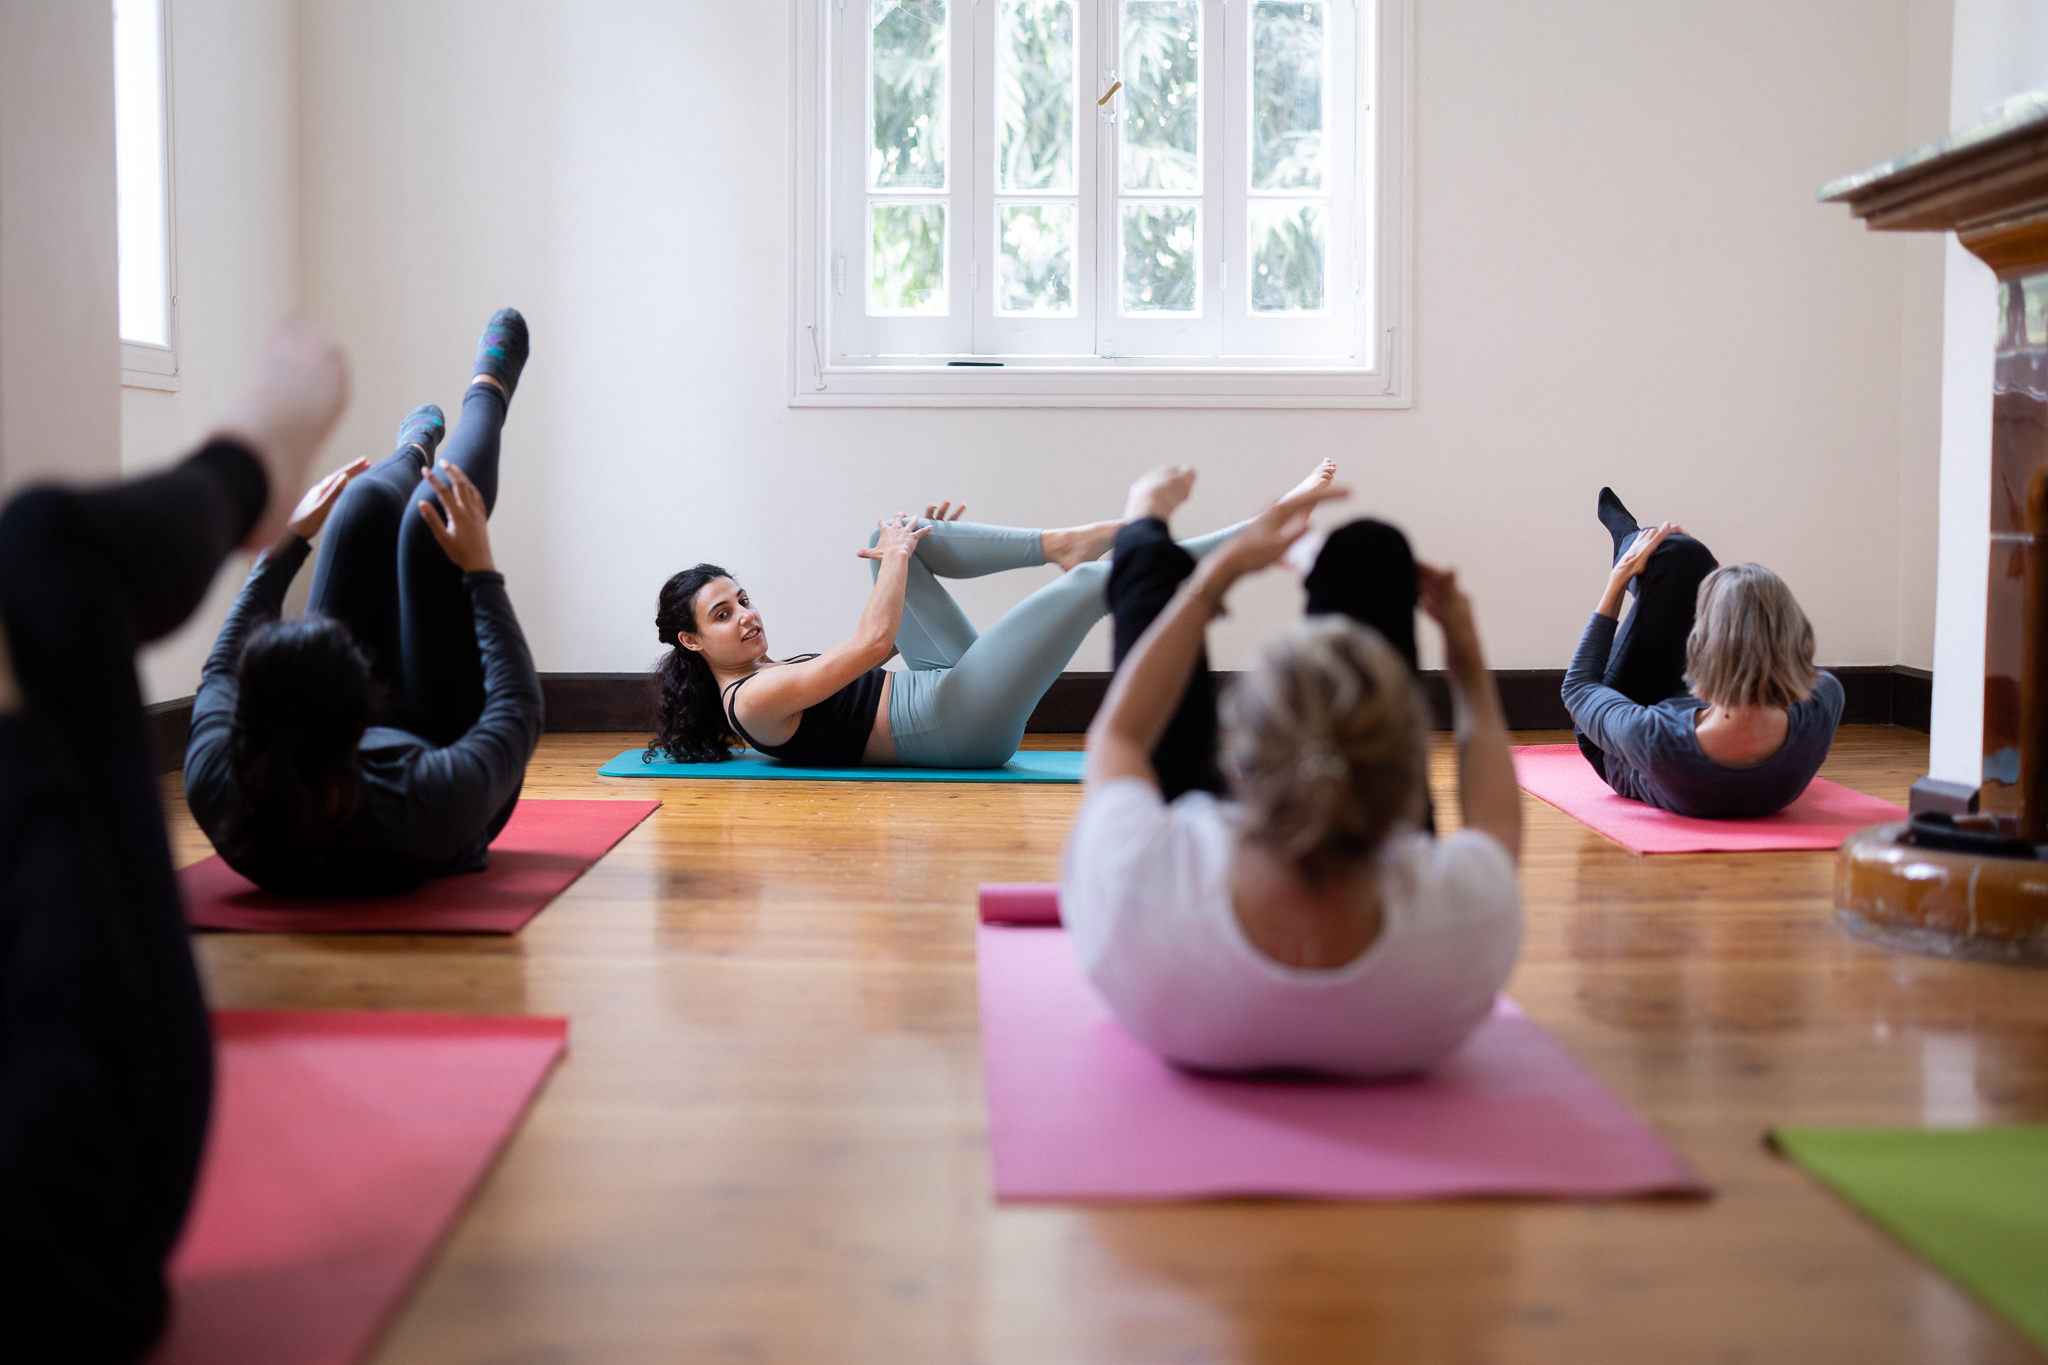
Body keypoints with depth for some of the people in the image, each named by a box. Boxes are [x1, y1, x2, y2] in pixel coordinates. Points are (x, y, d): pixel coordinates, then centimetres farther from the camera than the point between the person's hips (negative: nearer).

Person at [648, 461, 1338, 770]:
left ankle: (1064, 542, 0)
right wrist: (899, 556, -8)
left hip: (944, 690, 10)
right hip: (963, 723, -10)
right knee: (1095, 580, -19)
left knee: (897, 535, 6)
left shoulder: (766, 676, 16)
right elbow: (872, 642, -23)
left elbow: (869, 656, 26)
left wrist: (906, 545, 19)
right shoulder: (754, 700, -14)